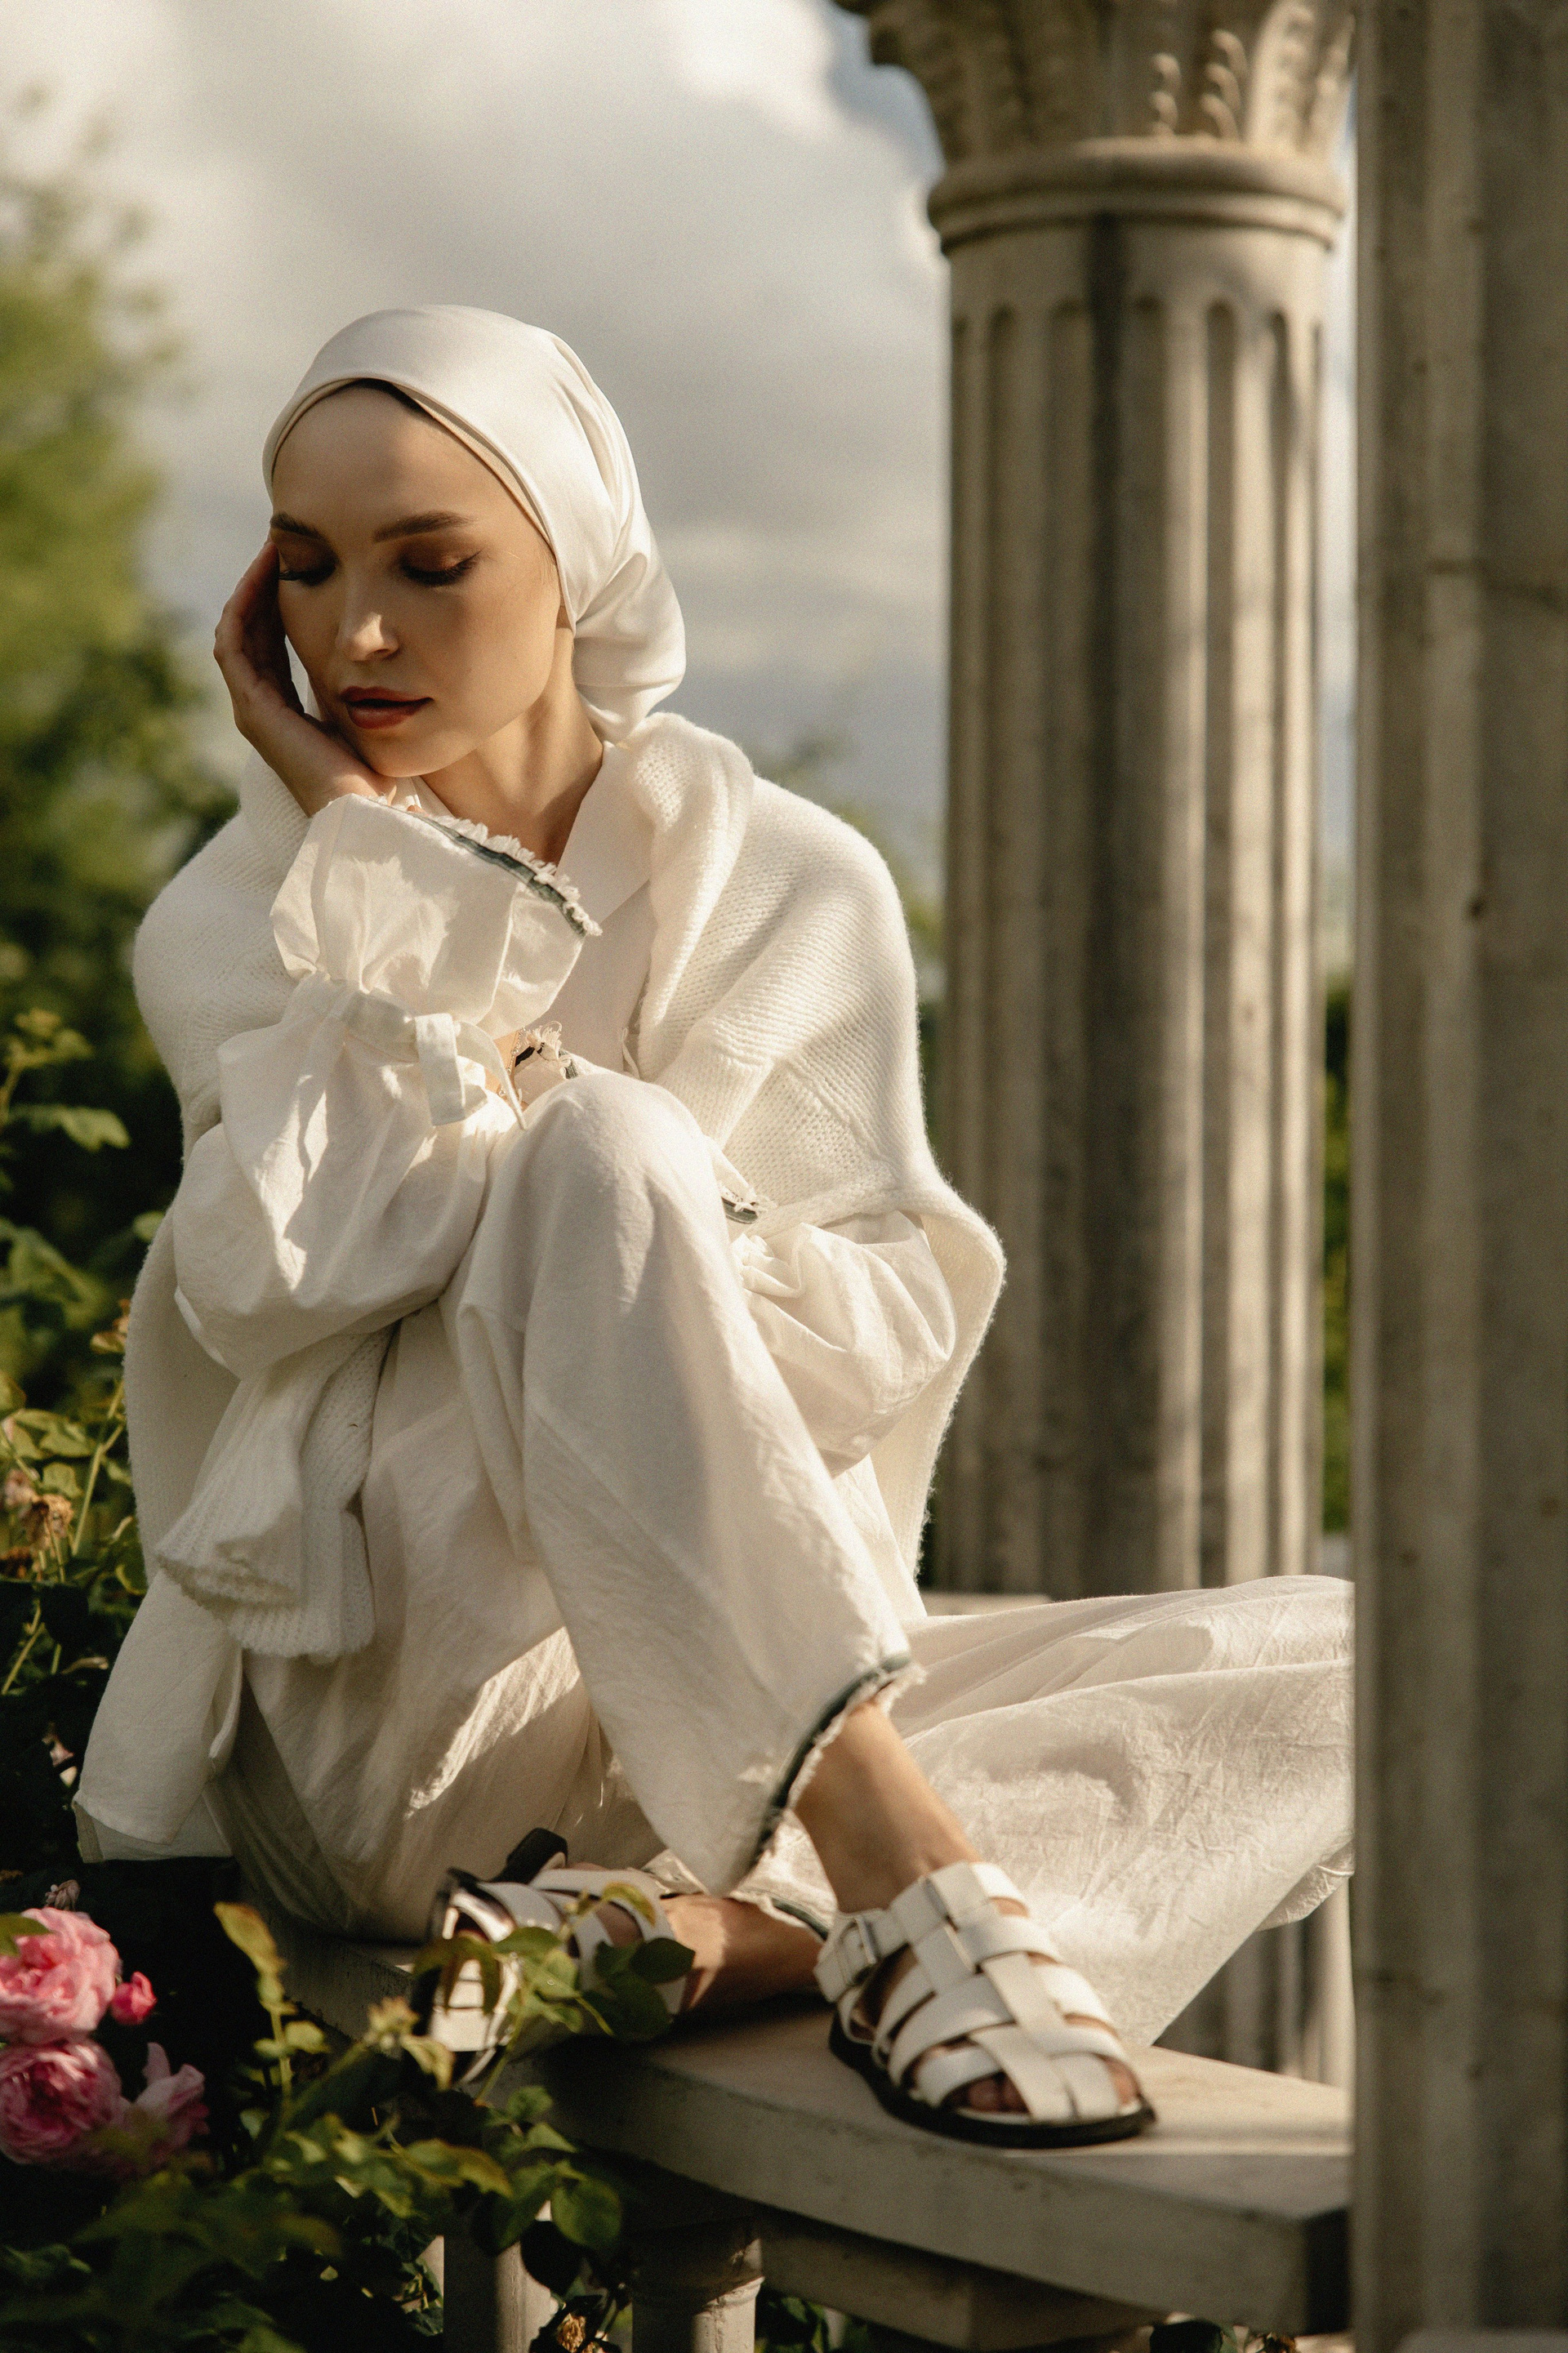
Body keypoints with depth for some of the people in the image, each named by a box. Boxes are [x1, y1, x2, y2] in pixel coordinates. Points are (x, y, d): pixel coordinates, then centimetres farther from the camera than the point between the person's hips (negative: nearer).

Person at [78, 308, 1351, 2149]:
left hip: (763, 1702, 3)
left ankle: (741, 1926, -36)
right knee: (602, 1148, -28)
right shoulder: (242, 923, 6)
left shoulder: (792, 891, 8)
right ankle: (909, 1884, -38)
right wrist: (367, 845, -7)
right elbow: (269, 1275, -13)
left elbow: (900, 1322, -1)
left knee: (1331, 1675, -16)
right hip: (387, 1709, -3)